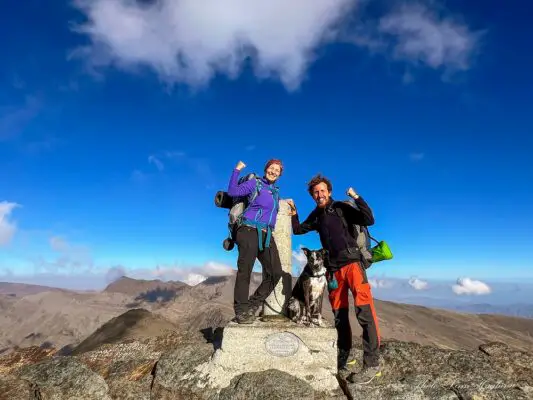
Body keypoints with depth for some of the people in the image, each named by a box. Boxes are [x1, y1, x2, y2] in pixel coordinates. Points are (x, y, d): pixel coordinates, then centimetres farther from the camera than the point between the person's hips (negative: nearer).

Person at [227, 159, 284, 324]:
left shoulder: (276, 192, 21)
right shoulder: (255, 183, 2)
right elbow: (232, 192, -7)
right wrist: (237, 170, -8)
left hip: (267, 235, 7)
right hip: (249, 231, -6)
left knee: (275, 273, -3)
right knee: (245, 271, -6)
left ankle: (252, 305, 11)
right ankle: (241, 311, 4)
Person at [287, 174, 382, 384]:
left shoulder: (341, 207, 0)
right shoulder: (316, 215, 15)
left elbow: (369, 220, -8)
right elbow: (298, 229, 27)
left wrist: (357, 198, -16)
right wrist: (293, 212, 15)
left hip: (351, 262, -5)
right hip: (333, 269, 6)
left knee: (364, 310, -17)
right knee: (339, 316, 10)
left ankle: (372, 364, -12)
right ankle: (341, 363, 19)